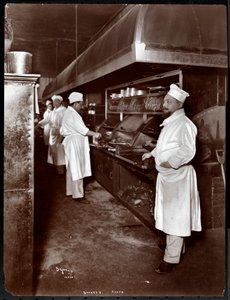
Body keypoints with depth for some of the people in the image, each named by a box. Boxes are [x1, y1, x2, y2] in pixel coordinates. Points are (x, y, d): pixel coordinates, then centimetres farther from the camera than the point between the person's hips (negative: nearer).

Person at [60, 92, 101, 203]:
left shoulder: (69, 112, 16)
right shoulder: (72, 114, -17)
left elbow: (63, 131, 21)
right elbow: (81, 129, -24)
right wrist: (94, 134, -21)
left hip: (73, 143, 11)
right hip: (75, 144, -11)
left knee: (72, 169, 15)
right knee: (77, 170, -6)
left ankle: (71, 191, 24)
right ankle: (78, 195, -1)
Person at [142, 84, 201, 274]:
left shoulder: (184, 124, -19)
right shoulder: (169, 122, 12)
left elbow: (188, 151, -29)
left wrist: (170, 163, -22)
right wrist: (151, 153, 19)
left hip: (178, 176, -10)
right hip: (167, 175, 10)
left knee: (175, 216, 0)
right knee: (170, 214, 21)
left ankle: (171, 258, 11)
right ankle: (177, 248, 39)